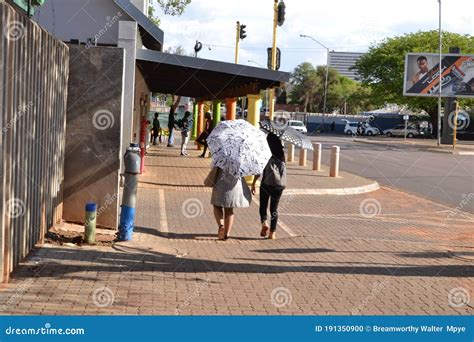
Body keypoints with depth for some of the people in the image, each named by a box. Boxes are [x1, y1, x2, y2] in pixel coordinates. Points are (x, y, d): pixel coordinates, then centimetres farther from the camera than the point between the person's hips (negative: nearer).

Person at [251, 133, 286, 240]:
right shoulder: (281, 155, 3)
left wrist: (254, 183, -1)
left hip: (267, 183, -3)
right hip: (280, 184, 3)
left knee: (263, 206, 14)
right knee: (274, 208, 11)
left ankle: (264, 222, -11)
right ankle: (273, 232, 8)